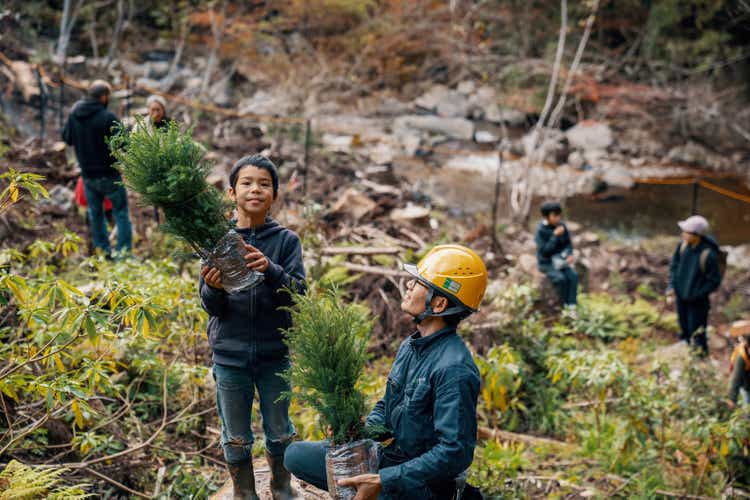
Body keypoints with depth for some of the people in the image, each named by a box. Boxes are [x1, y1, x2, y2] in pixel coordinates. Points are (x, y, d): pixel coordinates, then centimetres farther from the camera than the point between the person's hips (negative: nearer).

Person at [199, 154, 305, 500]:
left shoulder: (286, 240, -5)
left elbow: (298, 294, -15)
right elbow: (212, 307, -6)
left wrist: (269, 270, -34)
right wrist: (212, 288, -29)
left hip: (275, 354, 0)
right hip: (230, 355, 0)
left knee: (279, 431, 17)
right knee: (236, 438, 14)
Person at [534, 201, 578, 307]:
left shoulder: (562, 226, -5)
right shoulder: (541, 230, -19)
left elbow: (568, 243, 7)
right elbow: (544, 251, -23)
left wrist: (570, 255, -13)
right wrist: (555, 236, -28)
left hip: (560, 261, 5)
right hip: (546, 263, -5)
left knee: (573, 275, -20)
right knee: (561, 278, -28)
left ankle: (573, 305, -16)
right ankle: (565, 306, -12)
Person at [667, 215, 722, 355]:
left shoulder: (708, 255, -29)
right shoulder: (683, 245, -11)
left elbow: (715, 281, -18)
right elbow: (674, 265, 6)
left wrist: (696, 295, -18)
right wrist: (671, 285, -3)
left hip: (697, 301, -6)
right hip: (681, 297, 6)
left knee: (697, 335, 5)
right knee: (684, 332, 24)